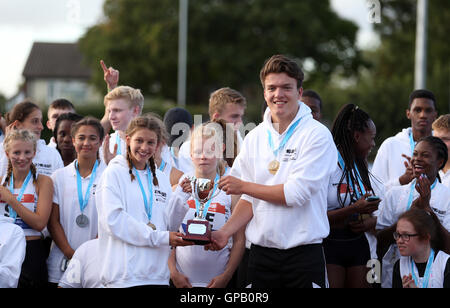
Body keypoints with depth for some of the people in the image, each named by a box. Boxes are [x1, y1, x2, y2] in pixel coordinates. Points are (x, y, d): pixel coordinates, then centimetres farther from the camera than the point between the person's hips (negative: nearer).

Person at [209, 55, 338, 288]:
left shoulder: (317, 135, -7)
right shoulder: (254, 138, 10)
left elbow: (296, 193, -14)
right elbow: (250, 200, 12)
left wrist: (243, 186, -7)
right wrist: (225, 232, -5)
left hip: (304, 254, -4)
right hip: (261, 253, 4)